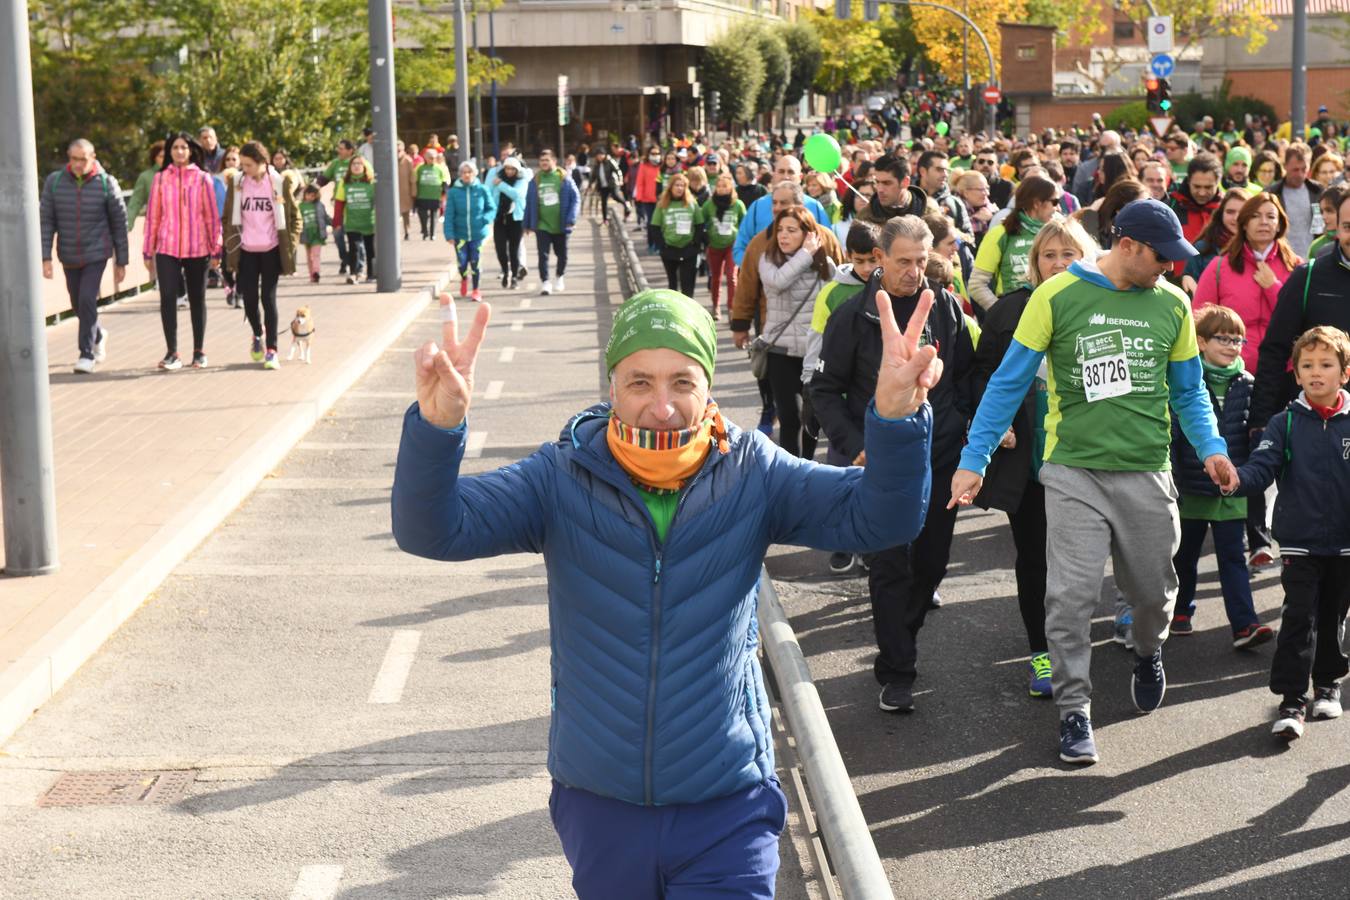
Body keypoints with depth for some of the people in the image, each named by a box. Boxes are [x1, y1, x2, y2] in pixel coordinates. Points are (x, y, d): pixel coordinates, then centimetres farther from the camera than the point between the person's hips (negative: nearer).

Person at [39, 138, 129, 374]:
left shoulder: (106, 183, -8)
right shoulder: (54, 182, -4)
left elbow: (119, 223, -2)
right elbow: (46, 221, -3)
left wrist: (121, 261, -1)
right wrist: (45, 257, -10)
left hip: (96, 254, -3)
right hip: (68, 255, 3)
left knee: (87, 301, -15)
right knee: (78, 304, 14)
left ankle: (87, 353, -4)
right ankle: (98, 335, 42)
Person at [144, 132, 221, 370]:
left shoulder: (202, 179, 2)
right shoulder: (161, 179, 4)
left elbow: (212, 216, 3)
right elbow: (152, 216, 6)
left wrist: (216, 250, 1)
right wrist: (148, 251, 5)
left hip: (197, 250, 0)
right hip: (166, 249, 0)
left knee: (197, 299, 9)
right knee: (167, 298, -10)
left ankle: (199, 351, 19)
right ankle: (172, 353, -5)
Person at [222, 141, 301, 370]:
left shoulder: (278, 183, -4)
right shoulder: (236, 183, 0)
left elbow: (295, 215, 4)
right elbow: (227, 217, 8)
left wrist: (290, 244, -3)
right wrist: (230, 244, 1)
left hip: (271, 250, -2)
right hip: (246, 250, 2)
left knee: (269, 298, -4)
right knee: (249, 298, 2)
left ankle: (271, 350, 1)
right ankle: (257, 335, 31)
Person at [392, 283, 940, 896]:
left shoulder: (752, 474, -7)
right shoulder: (561, 479, -8)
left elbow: (878, 517, -16)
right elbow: (431, 529, -18)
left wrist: (896, 419, -37)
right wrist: (438, 425, -39)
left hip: (727, 809, -1)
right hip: (598, 805, 1)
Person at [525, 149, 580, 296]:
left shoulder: (564, 179, -5)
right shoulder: (535, 181, 3)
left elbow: (576, 199, -6)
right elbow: (529, 203, 8)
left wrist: (571, 219, -14)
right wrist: (528, 224, 7)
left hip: (561, 226, 0)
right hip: (542, 225, 0)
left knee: (562, 254, 13)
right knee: (543, 255, -8)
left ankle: (560, 278, 35)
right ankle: (545, 282, -5)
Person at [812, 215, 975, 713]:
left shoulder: (945, 308, 3)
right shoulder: (853, 316, -6)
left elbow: (967, 374, 13)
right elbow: (826, 390, -2)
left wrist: (961, 425, 0)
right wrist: (854, 445, -12)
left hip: (941, 457, 3)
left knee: (932, 561, 10)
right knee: (890, 565, -5)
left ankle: (897, 641, 30)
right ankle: (897, 672, 3)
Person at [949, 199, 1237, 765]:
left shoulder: (1172, 305, 4)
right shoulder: (1058, 296, -7)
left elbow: (1188, 390, 13)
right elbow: (1010, 383, -3)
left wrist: (1211, 447, -5)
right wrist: (973, 460, -7)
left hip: (1146, 473, 3)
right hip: (1074, 469, -3)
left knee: (1153, 590, 12)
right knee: (1071, 595, -6)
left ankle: (1148, 652, 46)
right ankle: (1074, 709, 9)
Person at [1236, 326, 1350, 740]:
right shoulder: (1286, 423, -3)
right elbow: (1262, 469, -13)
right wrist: (1236, 477, -33)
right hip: (1300, 541, -2)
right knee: (1299, 619, -8)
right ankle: (1291, 700, -5)